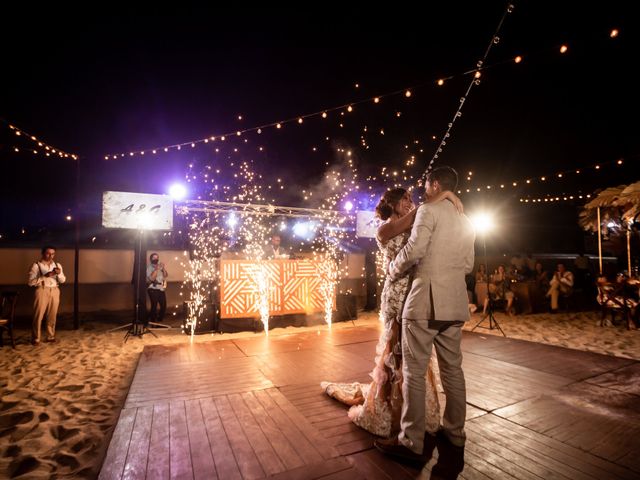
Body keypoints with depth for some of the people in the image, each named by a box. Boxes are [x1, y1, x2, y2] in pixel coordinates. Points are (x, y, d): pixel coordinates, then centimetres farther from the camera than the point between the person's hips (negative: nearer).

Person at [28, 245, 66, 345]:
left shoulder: (57, 265, 9)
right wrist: (45, 276, -20)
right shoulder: (36, 265, -4)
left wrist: (59, 274, -13)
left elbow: (63, 280, 7)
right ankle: (35, 339, 9)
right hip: (42, 291, -4)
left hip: (55, 291, 4)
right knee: (38, 315, -2)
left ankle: (51, 336, 18)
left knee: (52, 315, 8)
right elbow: (30, 282, -10)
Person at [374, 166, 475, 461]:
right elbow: (467, 266, 19)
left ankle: (411, 443, 7)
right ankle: (455, 432, 29)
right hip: (455, 304, 8)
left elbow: (414, 249, -17)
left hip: (426, 301, -8)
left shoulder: (429, 210, -6)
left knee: (414, 372, -1)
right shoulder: (466, 222, 18)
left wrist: (394, 270, -1)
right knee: (452, 369, 16)